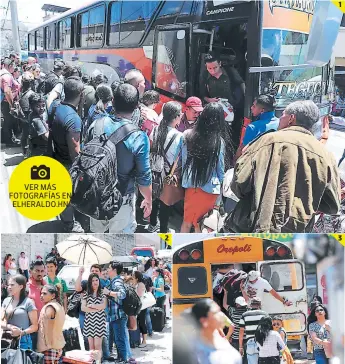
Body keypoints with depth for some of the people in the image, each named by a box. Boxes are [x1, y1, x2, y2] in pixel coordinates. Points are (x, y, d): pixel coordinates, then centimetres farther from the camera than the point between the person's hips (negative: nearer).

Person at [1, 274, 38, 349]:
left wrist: (22, 332, -19)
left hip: (22, 340, -4)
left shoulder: (28, 302, -3)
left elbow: (35, 326, -3)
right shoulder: (6, 301, 12)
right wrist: (9, 327, -12)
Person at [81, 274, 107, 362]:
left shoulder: (102, 293, 2)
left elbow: (103, 306, -12)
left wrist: (91, 306, -7)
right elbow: (83, 308, -3)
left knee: (97, 345, -6)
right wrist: (97, 309, -10)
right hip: (89, 321, 3)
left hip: (99, 321, -3)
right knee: (91, 345, 6)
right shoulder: (86, 294, 8)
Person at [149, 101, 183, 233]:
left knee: (155, 198, 24)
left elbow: (150, 149, 3)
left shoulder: (156, 130, -9)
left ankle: (153, 224, 44)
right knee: (166, 203, 11)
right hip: (171, 176, -6)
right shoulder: (179, 137, -25)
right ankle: (163, 231, 26)